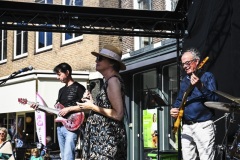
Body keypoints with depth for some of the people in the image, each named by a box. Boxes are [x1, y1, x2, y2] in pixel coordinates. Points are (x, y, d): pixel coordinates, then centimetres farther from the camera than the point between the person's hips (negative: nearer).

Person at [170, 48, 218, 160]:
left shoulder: (207, 76, -1)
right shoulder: (184, 81, 19)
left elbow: (214, 99, -13)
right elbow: (179, 100, 26)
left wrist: (200, 86, -27)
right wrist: (174, 109, 4)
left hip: (203, 125, -6)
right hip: (186, 127, 6)